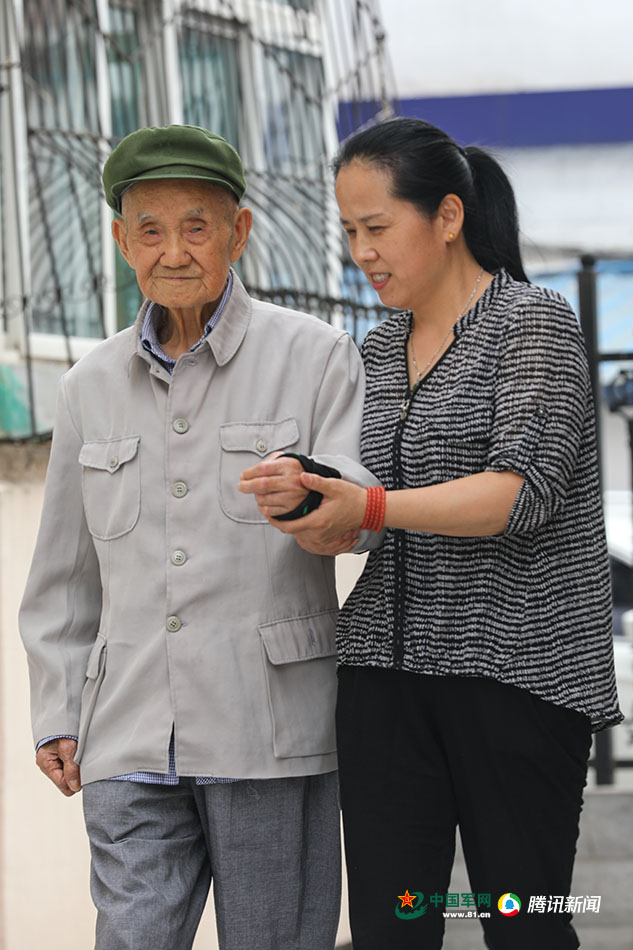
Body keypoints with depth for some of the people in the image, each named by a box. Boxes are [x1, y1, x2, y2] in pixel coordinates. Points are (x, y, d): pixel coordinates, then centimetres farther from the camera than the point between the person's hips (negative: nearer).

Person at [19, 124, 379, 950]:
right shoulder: (92, 386, 13)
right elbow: (64, 575, 18)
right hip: (133, 740, 3)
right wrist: (56, 716, 12)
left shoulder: (315, 356, 2)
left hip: (272, 728, -3)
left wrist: (313, 491, -32)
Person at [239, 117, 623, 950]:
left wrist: (371, 507, -26)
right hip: (385, 669, 6)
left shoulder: (535, 322, -4)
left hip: (515, 668, -6)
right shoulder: (378, 352, 16)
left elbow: (523, 489, -17)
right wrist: (320, 523, -3)